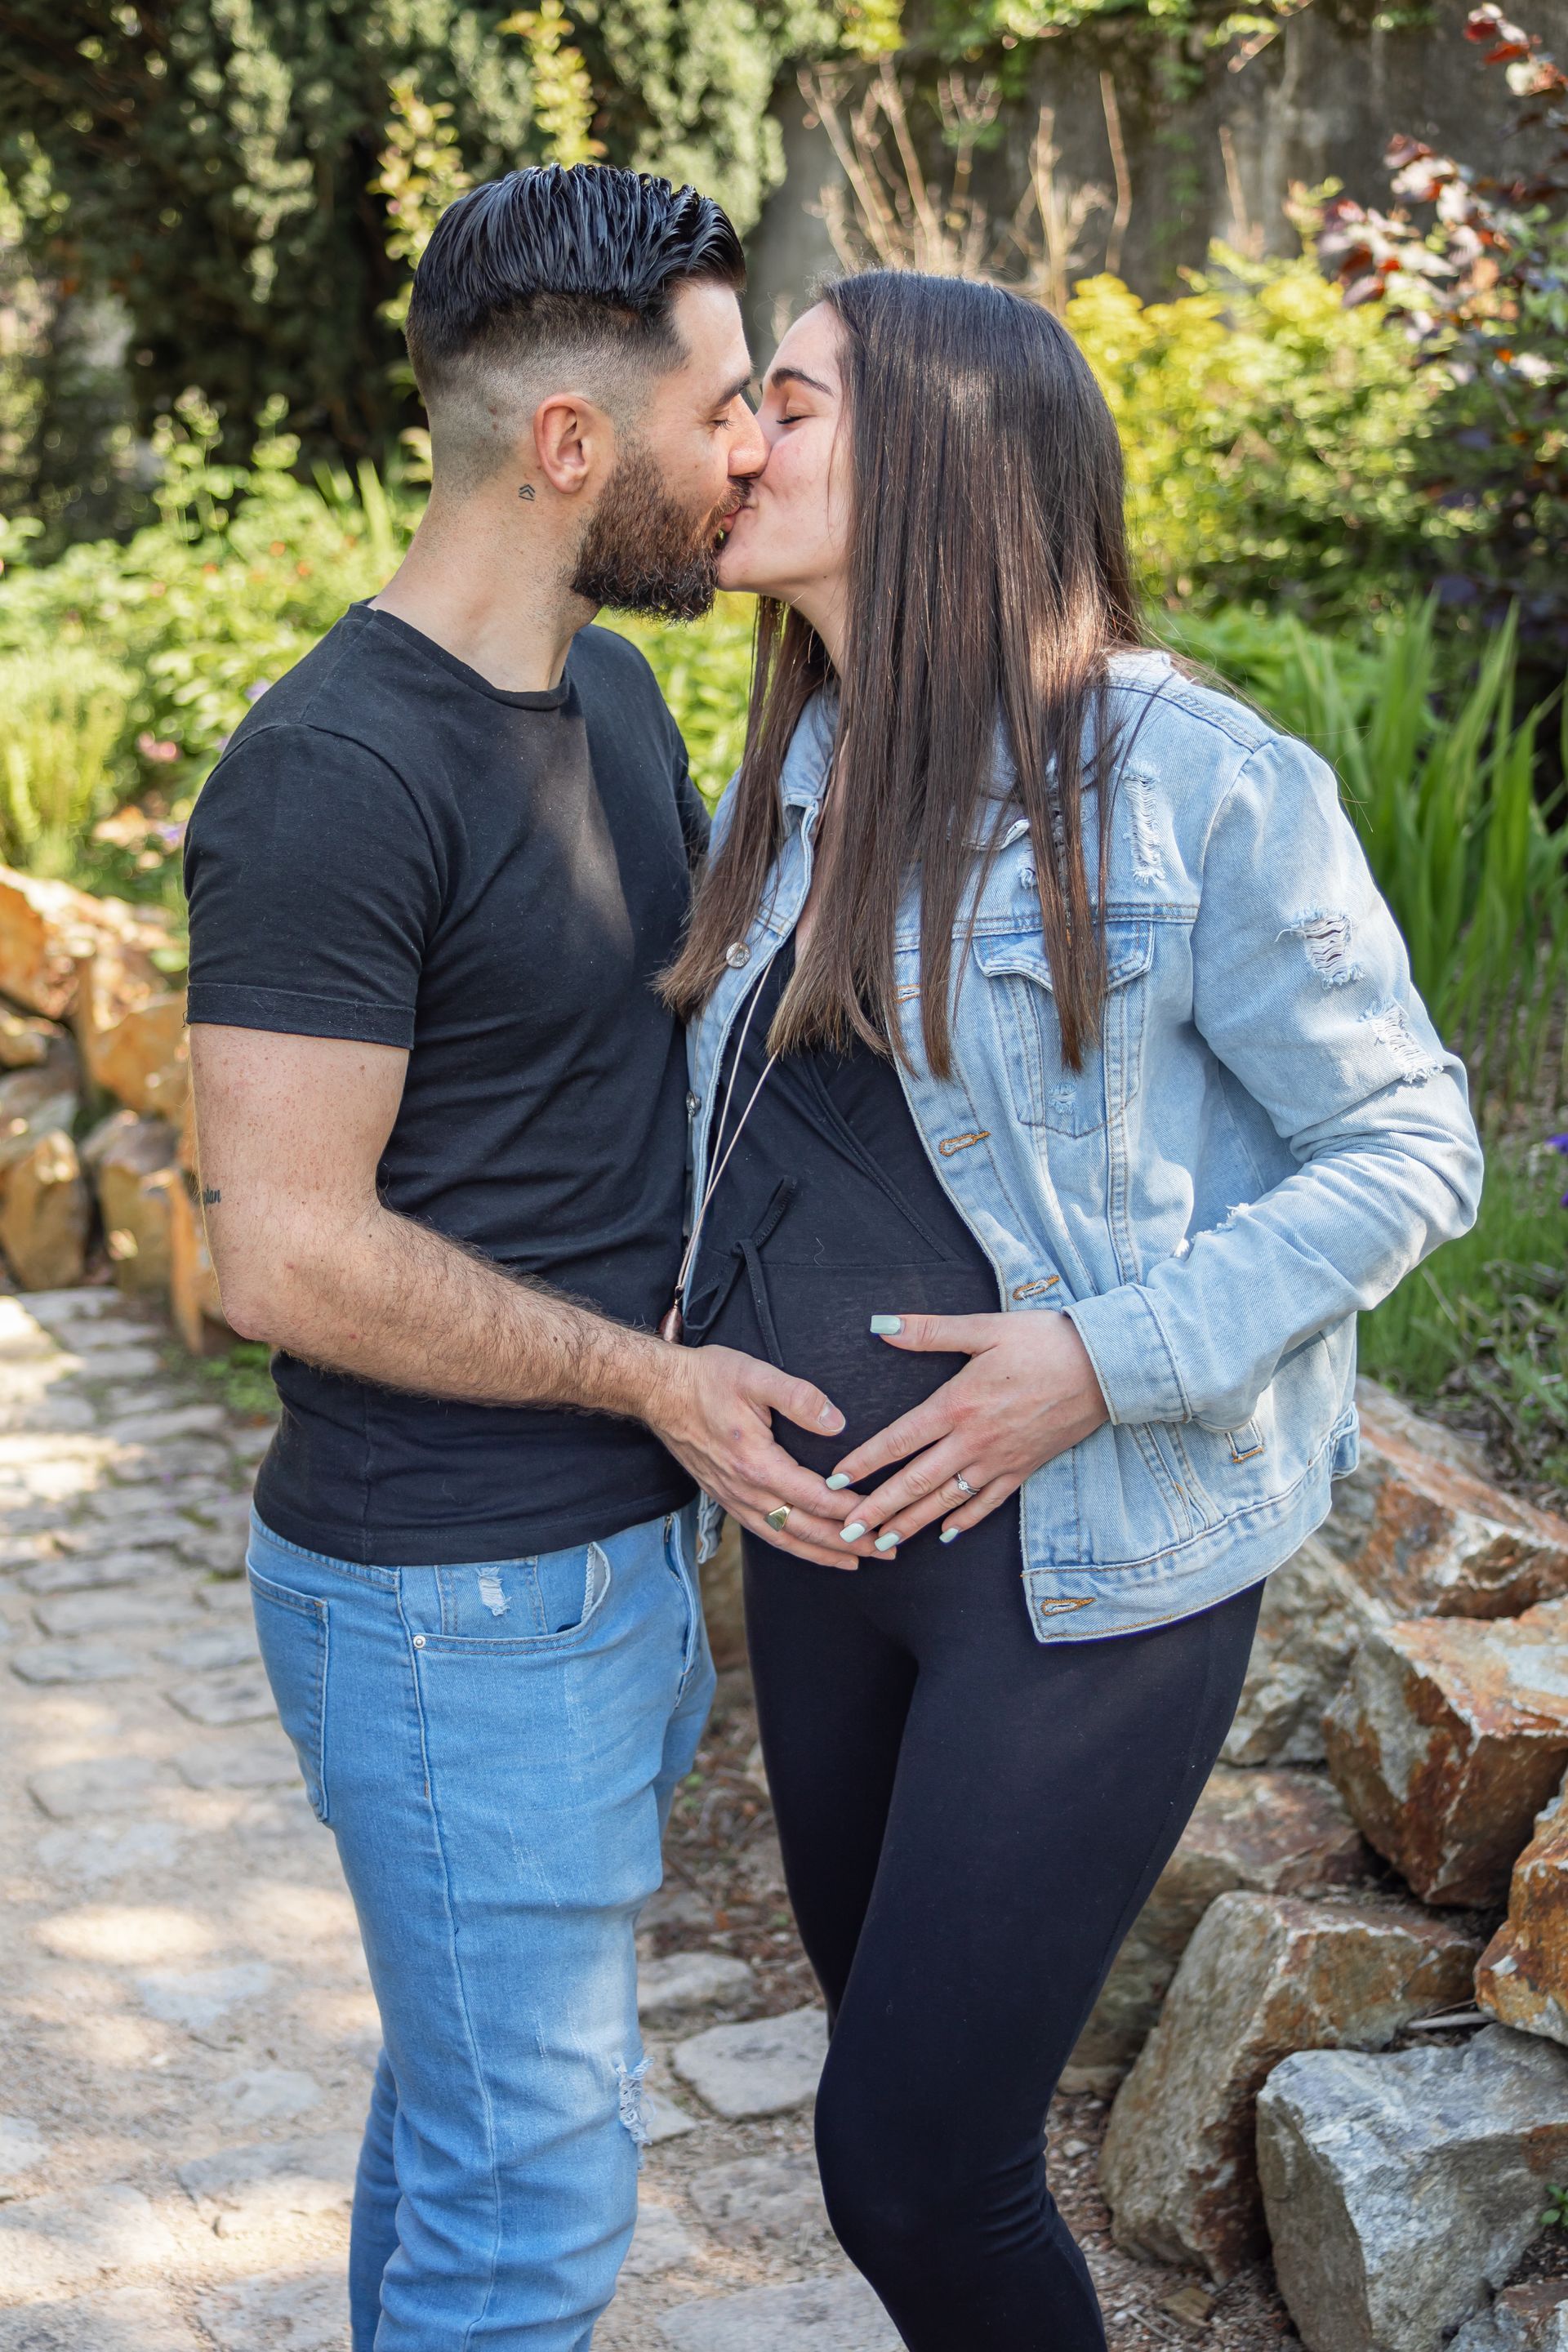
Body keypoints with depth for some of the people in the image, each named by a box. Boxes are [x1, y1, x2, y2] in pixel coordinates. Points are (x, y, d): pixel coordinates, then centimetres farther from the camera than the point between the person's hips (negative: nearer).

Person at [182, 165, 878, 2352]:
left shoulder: (613, 691, 7)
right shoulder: (334, 772, -22)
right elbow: (289, 1254, -22)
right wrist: (653, 1376, -16)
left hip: (620, 1546, 9)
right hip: (456, 1601, -9)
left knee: (469, 2092, 24)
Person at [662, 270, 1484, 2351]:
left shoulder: (1197, 786, -16)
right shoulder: (791, 787, 5)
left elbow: (1409, 1148, -12)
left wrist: (1111, 1356, -22)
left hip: (1086, 1564, -7)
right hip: (823, 1528, 7)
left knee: (909, 2161, -4)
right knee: (899, 2052, 20)